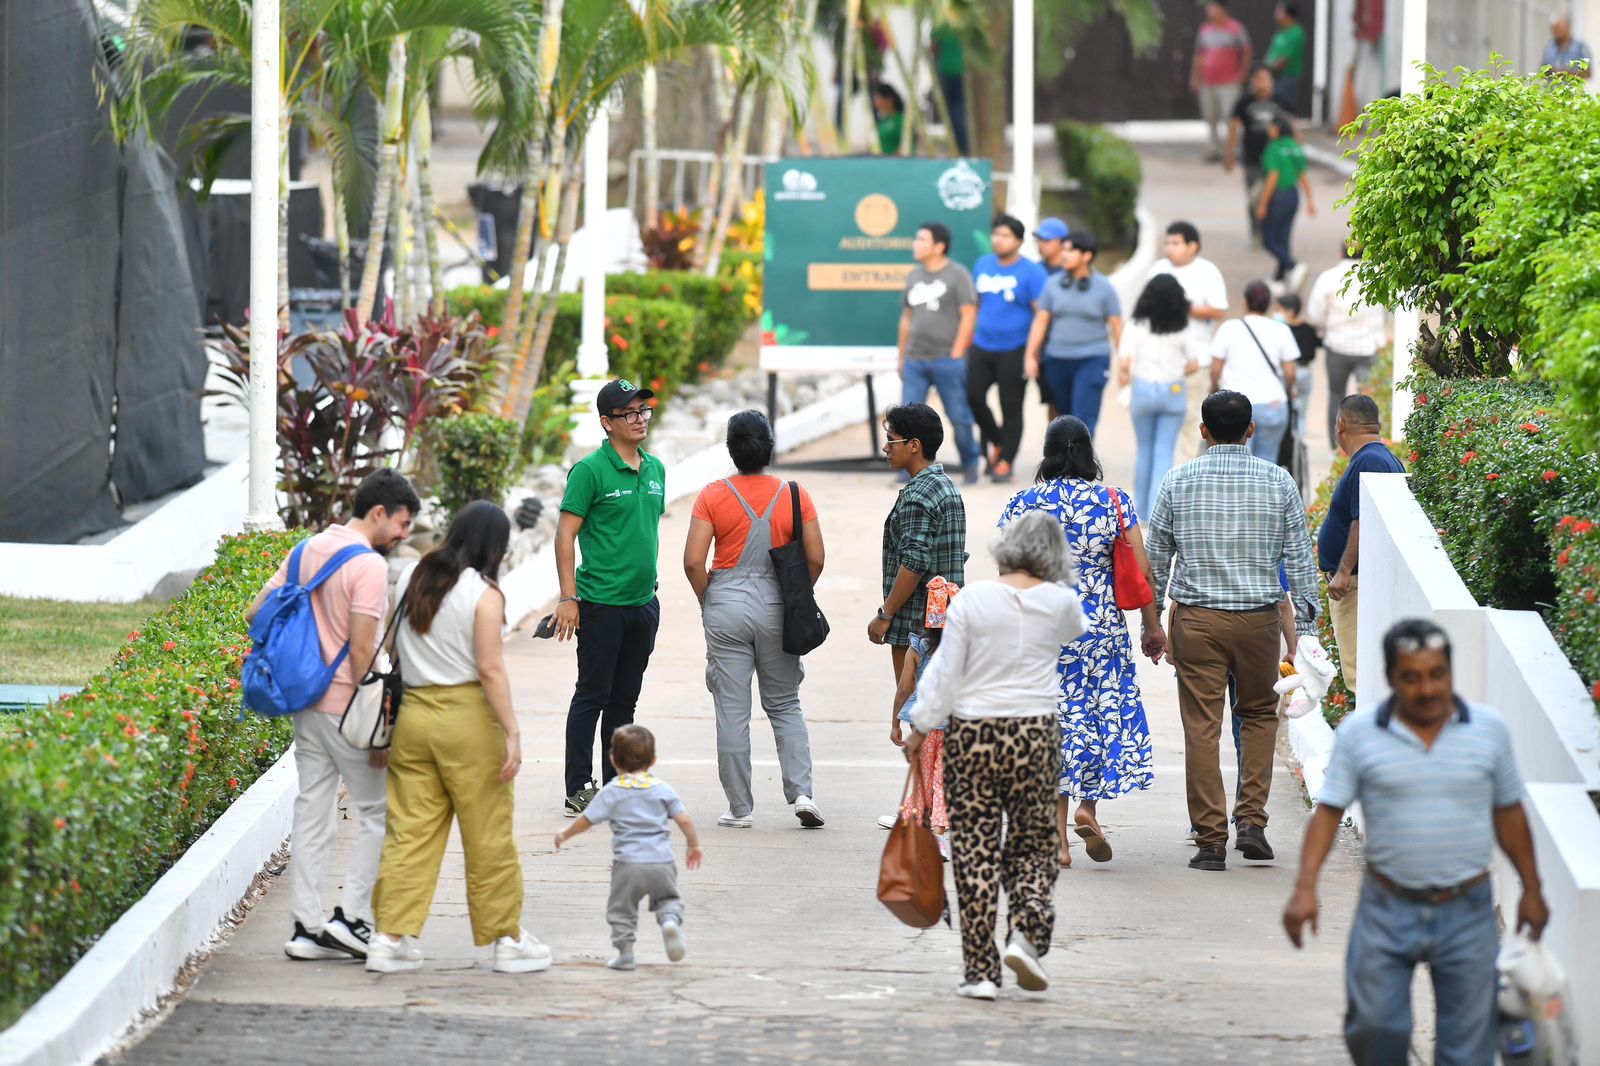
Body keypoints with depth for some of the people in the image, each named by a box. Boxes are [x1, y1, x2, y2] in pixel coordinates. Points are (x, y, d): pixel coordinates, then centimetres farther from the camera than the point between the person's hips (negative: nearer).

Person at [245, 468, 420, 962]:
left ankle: (306, 926, 9)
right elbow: (361, 651, -19)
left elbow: (255, 613, 12)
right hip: (348, 707, -8)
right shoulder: (368, 565, -15)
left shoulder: (307, 551, 9)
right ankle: (350, 916, 0)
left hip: (307, 702, 8)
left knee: (312, 812, 9)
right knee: (378, 812, 4)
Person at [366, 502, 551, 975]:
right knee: (490, 837, 4)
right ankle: (508, 939, 12)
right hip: (467, 717, -5)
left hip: (412, 715, 5)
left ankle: (391, 937, 3)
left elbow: (395, 650, 13)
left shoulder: (411, 578, 7)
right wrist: (511, 732, -14)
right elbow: (490, 668, -16)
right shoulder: (483, 594, -11)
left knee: (410, 830, 7)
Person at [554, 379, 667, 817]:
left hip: (643, 603, 7)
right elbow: (566, 535, -11)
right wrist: (568, 598, -16)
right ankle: (579, 790, 0)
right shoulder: (591, 470, -10)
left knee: (625, 698, 11)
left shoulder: (655, 469, 11)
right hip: (601, 601, -7)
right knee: (592, 694, -4)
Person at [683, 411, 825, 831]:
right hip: (776, 608, 2)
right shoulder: (794, 496, -3)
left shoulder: (714, 496, -6)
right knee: (785, 705, 14)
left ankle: (739, 808, 7)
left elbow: (693, 562, -11)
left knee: (732, 710, 5)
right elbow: (815, 559, -3)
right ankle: (801, 793, -1)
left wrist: (708, 603, 5)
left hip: (727, 607, -1)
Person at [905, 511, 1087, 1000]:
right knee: (1032, 846, 14)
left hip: (972, 734, -1)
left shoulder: (971, 601, -7)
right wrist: (1055, 578, 33)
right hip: (1035, 735, 1)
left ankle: (980, 969, 4)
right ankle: (1026, 932, -10)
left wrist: (922, 727, 4)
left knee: (975, 851, 4)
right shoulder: (1061, 602, -2)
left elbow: (946, 672, -5)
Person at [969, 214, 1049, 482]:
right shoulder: (982, 266, 9)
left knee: (1011, 407, 1)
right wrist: (968, 339, 16)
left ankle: (1005, 462, 9)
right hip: (982, 347, 5)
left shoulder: (1031, 272, -8)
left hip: (1014, 351, -5)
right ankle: (995, 440, 19)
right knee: (973, 395, -4)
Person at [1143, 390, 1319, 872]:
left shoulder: (1178, 481, 1)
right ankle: (1251, 819, 7)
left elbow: (1155, 557, 6)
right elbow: (1299, 557, 1)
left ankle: (1211, 840, 1)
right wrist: (1303, 623, 7)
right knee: (1259, 713, 19)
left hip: (1196, 619, -1)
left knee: (1201, 728, 2)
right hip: (1259, 617, 1)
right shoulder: (1278, 482, 0)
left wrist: (1152, 623, 15)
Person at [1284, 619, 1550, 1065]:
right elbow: (1328, 811, -4)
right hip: (1388, 910, -1)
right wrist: (1305, 888, -13)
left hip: (1467, 911, 1)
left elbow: (1509, 814, 10)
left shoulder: (1489, 728, 2)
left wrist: (1532, 890, 13)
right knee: (1373, 1027, 0)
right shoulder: (1358, 733, -3)